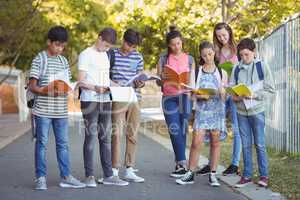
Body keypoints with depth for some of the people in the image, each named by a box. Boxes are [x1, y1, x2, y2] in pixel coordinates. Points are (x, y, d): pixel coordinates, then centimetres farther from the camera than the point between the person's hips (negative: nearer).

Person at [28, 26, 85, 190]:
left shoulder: (64, 61, 12)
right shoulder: (39, 59, -4)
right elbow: (32, 86, -7)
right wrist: (46, 91, -23)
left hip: (61, 110, 5)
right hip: (43, 110, -5)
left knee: (63, 143, 8)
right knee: (42, 143, 2)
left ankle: (65, 176, 14)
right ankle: (40, 178, 10)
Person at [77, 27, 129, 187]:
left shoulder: (105, 55, 18)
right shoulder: (86, 55, -4)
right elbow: (81, 81, -10)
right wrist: (95, 88, -26)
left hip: (105, 100, 7)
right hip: (90, 101, -7)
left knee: (106, 137, 7)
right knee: (90, 137, -5)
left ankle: (108, 175, 12)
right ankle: (89, 176, 1)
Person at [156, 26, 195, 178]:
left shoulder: (189, 59, 10)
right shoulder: (163, 59, 8)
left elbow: (192, 82, 10)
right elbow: (158, 82, 10)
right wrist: (162, 77, -13)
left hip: (184, 96, 0)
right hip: (169, 98, 0)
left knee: (182, 130, 0)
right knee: (175, 130, -9)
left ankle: (180, 164, 9)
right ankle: (182, 164, -9)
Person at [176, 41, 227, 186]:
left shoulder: (222, 72, 5)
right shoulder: (197, 71, 5)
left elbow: (224, 97, 5)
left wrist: (222, 92, -17)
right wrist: (201, 96, -16)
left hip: (217, 110, 1)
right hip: (202, 110, 0)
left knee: (215, 142, 4)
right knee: (196, 142, -7)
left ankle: (213, 175, 11)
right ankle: (190, 174, 1)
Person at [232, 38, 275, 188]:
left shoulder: (262, 66, -3)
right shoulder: (236, 69, 5)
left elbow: (270, 90, -4)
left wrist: (254, 95, -17)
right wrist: (235, 96, -12)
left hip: (257, 111, -3)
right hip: (241, 111, 3)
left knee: (259, 144, 2)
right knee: (246, 145, 8)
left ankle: (264, 175, 12)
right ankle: (247, 175, 16)